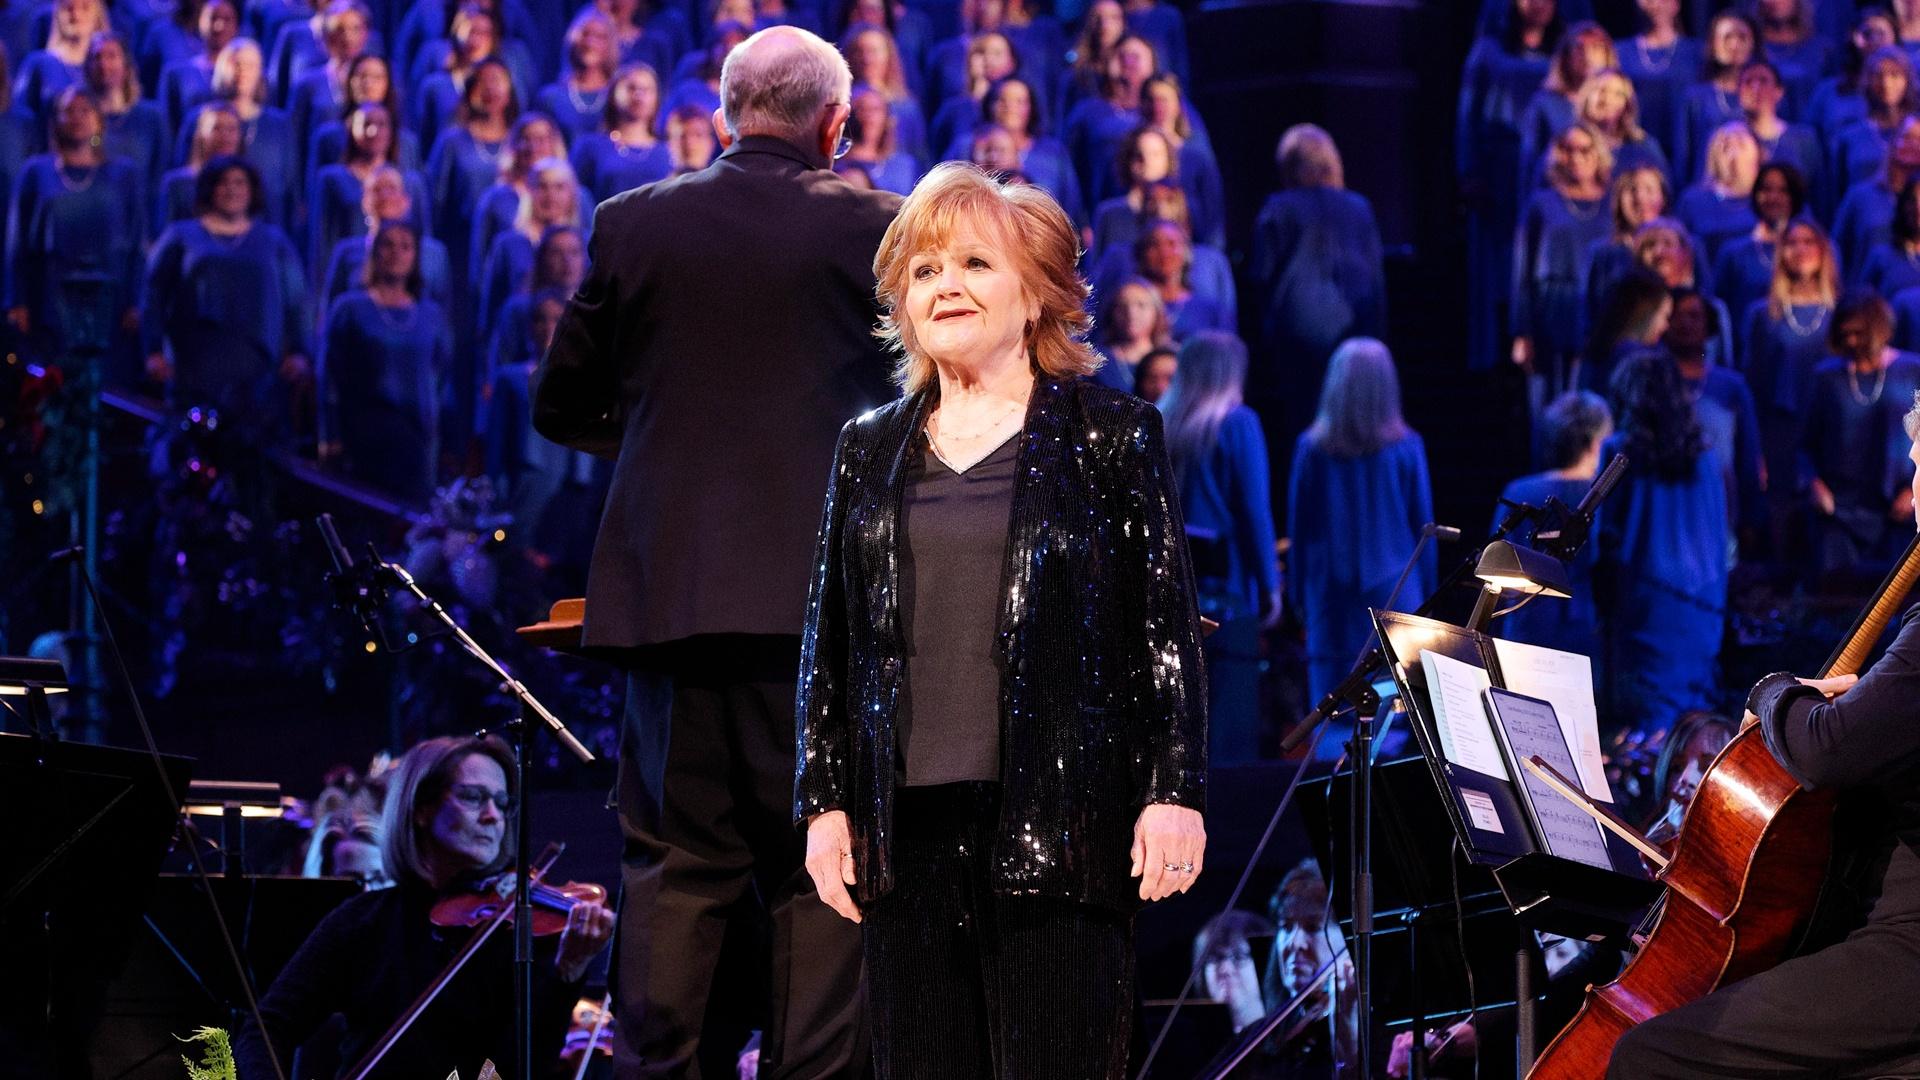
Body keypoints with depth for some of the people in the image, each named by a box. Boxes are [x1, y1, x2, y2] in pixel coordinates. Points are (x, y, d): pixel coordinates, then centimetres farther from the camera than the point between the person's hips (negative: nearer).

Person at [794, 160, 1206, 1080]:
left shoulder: (1111, 437, 3)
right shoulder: (869, 452, 14)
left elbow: (1168, 627, 0)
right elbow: (828, 644, 15)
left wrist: (1175, 791, -7)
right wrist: (824, 799, 7)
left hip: (1058, 822, -4)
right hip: (907, 823, 4)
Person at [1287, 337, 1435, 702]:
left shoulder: (1312, 448, -3)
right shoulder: (1406, 447, -4)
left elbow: (1299, 525, 4)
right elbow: (1422, 523, 2)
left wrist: (1298, 591, 13)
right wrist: (1426, 591, 12)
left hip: (1331, 592, 1)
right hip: (1395, 590, 0)